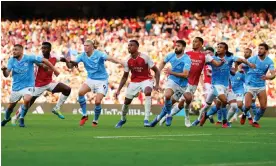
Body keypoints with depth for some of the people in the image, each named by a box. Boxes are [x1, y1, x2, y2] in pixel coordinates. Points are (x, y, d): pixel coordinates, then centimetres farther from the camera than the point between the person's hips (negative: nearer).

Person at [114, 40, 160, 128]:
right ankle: (123, 119, 40)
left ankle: (146, 120, -34)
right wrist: (118, 90, 1)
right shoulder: (128, 61, -5)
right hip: (134, 81, 5)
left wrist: (157, 84, -22)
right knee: (127, 101, 8)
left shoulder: (145, 57, -18)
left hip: (146, 80, -4)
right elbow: (125, 77, 7)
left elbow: (156, 71, -11)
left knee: (148, 92, -36)